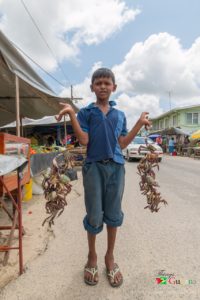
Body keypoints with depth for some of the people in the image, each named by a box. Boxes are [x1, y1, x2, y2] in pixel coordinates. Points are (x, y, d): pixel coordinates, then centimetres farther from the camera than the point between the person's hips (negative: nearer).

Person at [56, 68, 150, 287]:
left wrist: (140, 123, 6)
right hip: (94, 167, -3)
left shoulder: (120, 115, 14)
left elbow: (122, 144, 9)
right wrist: (71, 114, -14)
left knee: (113, 215, 11)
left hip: (116, 167, 3)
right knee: (94, 216, 6)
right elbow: (83, 140, -8)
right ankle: (92, 257, 32)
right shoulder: (86, 112, 5)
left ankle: (110, 257, 33)